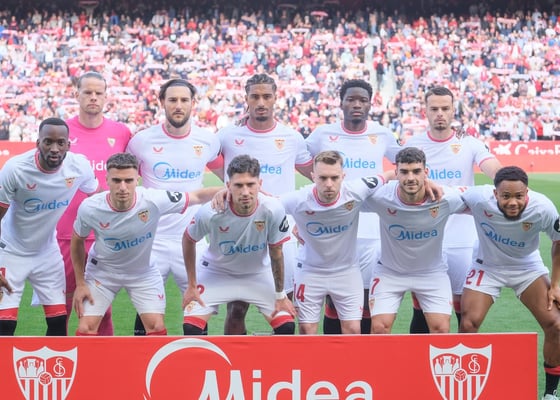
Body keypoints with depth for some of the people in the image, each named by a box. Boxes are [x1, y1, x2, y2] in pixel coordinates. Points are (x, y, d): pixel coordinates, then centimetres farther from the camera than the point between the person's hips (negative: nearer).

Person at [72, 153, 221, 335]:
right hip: (101, 271, 0)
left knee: (156, 328, -6)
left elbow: (198, 196, -18)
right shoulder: (89, 208, -27)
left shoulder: (153, 201, -31)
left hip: (143, 273, 0)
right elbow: (77, 242, -6)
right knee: (86, 329, -6)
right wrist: (80, 284, -4)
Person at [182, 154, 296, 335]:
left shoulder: (273, 210, -28)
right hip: (216, 273, -1)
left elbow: (276, 252, -12)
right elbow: (188, 240, -8)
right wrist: (192, 285, -4)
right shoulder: (209, 213, -30)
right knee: (191, 328, -15)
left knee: (286, 327, -11)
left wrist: (280, 295, -4)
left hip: (258, 273, 1)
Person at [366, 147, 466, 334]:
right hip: (389, 271, 0)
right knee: (379, 327, -9)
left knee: (441, 328, -7)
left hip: (432, 272, 1)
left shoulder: (446, 198, -24)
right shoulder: (380, 197, -26)